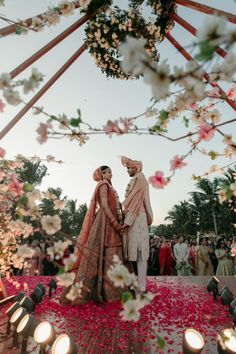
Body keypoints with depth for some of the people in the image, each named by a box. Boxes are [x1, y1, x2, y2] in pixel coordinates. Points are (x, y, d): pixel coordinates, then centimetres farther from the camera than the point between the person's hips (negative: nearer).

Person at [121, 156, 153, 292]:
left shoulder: (139, 179, -5)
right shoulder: (136, 180, 22)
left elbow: (135, 202, -16)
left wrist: (127, 221, -20)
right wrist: (127, 219, 17)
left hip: (136, 219, -9)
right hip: (135, 218, 9)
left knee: (139, 252, -7)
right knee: (137, 252, 9)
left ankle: (141, 286, -1)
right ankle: (139, 284, 16)